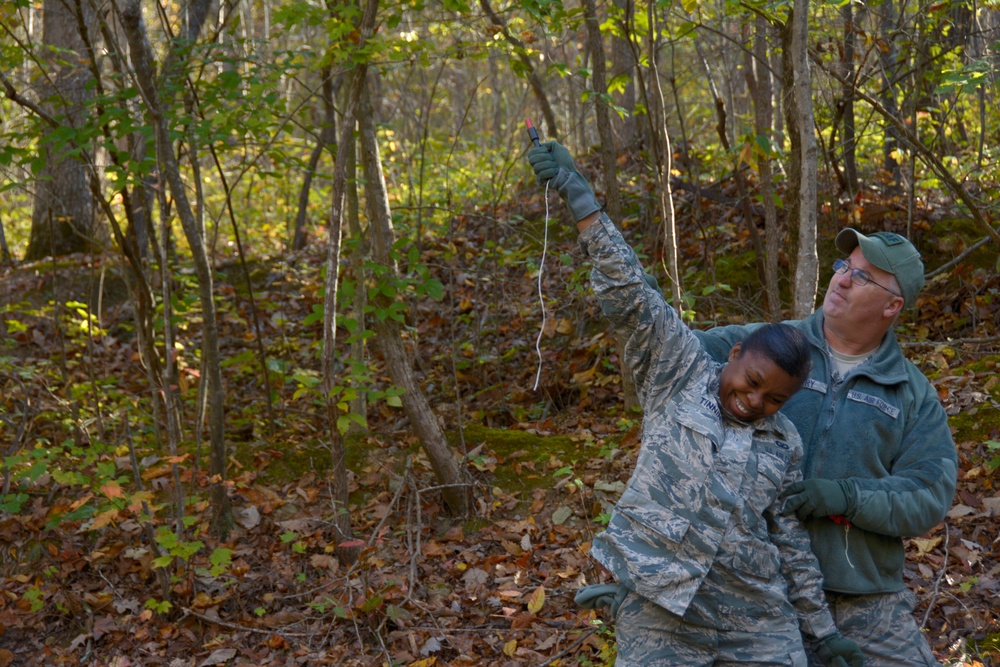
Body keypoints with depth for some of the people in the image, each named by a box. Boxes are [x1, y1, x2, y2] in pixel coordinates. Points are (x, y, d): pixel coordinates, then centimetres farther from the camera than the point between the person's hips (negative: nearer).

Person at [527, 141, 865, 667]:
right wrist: (577, 196, -14)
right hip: (659, 608, -3)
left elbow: (790, 540, 17)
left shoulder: (785, 445, 11)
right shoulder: (680, 371, 2)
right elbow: (632, 295, -7)